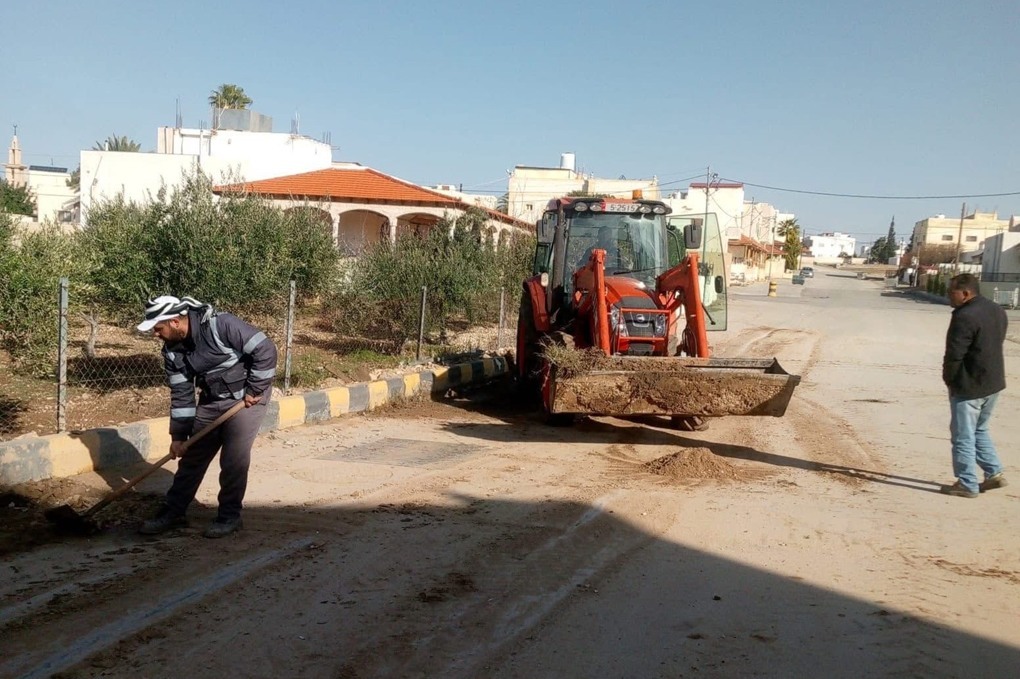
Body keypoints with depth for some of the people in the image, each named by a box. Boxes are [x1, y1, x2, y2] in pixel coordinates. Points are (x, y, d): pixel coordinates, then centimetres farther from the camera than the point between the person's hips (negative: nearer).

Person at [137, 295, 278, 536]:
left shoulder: (221, 325, -28)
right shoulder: (172, 350, -5)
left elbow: (265, 350, -26)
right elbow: (181, 394, 1)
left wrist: (254, 390, -21)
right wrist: (178, 435, 0)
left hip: (246, 397, -6)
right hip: (211, 400, 6)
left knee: (233, 459, -8)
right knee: (192, 457, 8)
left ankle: (229, 516, 7)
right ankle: (172, 511, 20)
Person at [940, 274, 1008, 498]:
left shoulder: (965, 317, -22)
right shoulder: (997, 311, 8)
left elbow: (954, 354, -22)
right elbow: (995, 344, 15)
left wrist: (949, 379, -6)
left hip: (969, 386, -9)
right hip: (994, 383, 9)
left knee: (963, 436, 2)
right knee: (979, 431, 23)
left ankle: (967, 485, 8)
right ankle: (994, 473, 23)